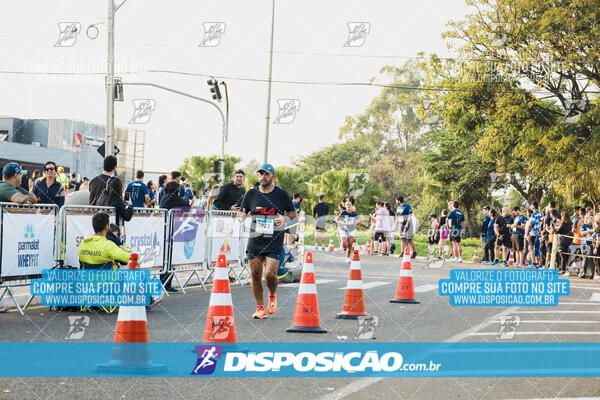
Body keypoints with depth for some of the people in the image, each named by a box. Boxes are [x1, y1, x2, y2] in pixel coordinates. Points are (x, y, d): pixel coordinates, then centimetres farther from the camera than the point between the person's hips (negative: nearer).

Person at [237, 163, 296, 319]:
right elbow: (242, 213, 13)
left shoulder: (281, 194, -1)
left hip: (274, 241, -3)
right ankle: (260, 308, 17)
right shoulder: (251, 193, 4)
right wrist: (241, 217, -10)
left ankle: (272, 296, 20)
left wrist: (285, 219, -10)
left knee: (270, 274, -13)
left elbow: (292, 212, 10)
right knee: (255, 275, 2)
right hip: (255, 240, 3)